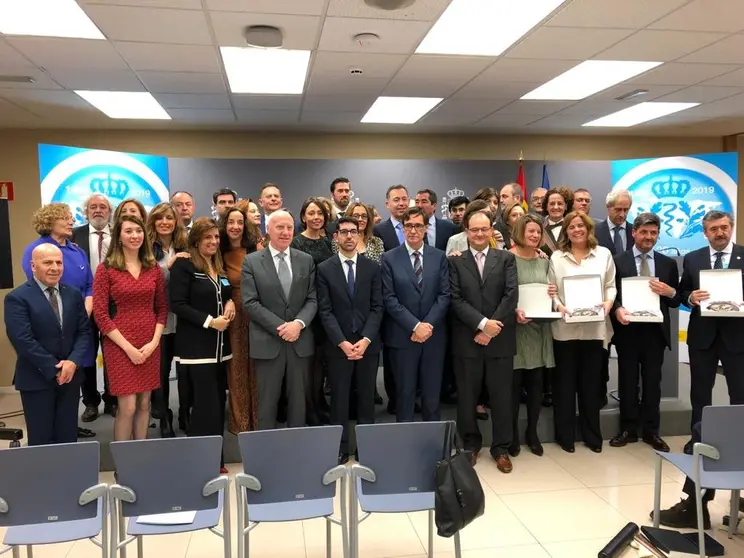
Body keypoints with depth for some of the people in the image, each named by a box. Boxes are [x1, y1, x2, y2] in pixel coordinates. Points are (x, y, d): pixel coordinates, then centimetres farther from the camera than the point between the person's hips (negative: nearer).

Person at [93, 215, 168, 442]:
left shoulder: (153, 268, 7)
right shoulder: (106, 269, -4)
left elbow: (162, 308, 9)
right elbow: (100, 314, -8)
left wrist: (154, 341, -5)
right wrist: (128, 347, -12)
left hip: (150, 345, 4)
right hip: (119, 345, -4)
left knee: (144, 404, 9)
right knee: (127, 407, -4)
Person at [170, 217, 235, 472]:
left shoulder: (220, 266, 13)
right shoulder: (184, 265, -8)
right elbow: (177, 304, -14)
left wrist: (230, 303, 2)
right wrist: (209, 321, -19)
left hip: (220, 345, 7)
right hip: (197, 345, -7)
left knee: (218, 402, 11)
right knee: (207, 403, -6)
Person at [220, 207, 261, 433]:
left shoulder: (256, 249, 0)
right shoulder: (221, 254, 3)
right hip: (234, 315, 1)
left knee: (257, 367, 6)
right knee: (237, 367, 8)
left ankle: (259, 419, 21)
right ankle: (239, 420, 21)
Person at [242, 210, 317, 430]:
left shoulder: (306, 260, 8)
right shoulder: (251, 261, -1)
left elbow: (312, 299, 4)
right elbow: (250, 303, -8)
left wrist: (299, 323, -14)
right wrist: (280, 327, -15)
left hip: (301, 342, 3)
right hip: (267, 342, -2)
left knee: (298, 400, 12)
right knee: (267, 401, 7)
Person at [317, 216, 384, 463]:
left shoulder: (372, 267, 5)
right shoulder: (324, 269, 1)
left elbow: (377, 307, 0)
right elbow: (325, 311, -5)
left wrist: (366, 339, -12)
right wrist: (342, 342, -14)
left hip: (368, 344, 1)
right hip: (338, 346, -1)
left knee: (366, 398, 9)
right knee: (339, 399, 6)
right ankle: (340, 448, 17)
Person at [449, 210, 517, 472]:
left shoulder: (506, 258, 6)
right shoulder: (455, 261, 4)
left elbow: (511, 295, -5)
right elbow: (456, 300, -5)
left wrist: (492, 328, -13)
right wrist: (482, 323, -16)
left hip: (500, 339, 0)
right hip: (467, 340, 0)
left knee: (501, 396, 7)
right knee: (467, 396, 8)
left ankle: (501, 448, 22)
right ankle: (470, 445, 26)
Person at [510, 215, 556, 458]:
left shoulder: (544, 261, 10)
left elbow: (548, 293, 18)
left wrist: (553, 292, -4)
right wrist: (514, 311, -22)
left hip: (540, 328, 5)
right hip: (515, 327, -5)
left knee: (536, 383, 11)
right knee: (514, 383, 2)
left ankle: (532, 433, 25)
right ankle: (512, 435, 16)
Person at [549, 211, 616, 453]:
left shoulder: (603, 254, 8)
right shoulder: (556, 257, 4)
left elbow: (611, 285, 8)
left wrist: (608, 302, -10)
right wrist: (559, 306, -15)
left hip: (595, 328, 1)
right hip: (565, 328, -1)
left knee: (591, 382, 8)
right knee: (565, 382, 6)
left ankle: (592, 435, 22)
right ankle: (565, 435, 17)